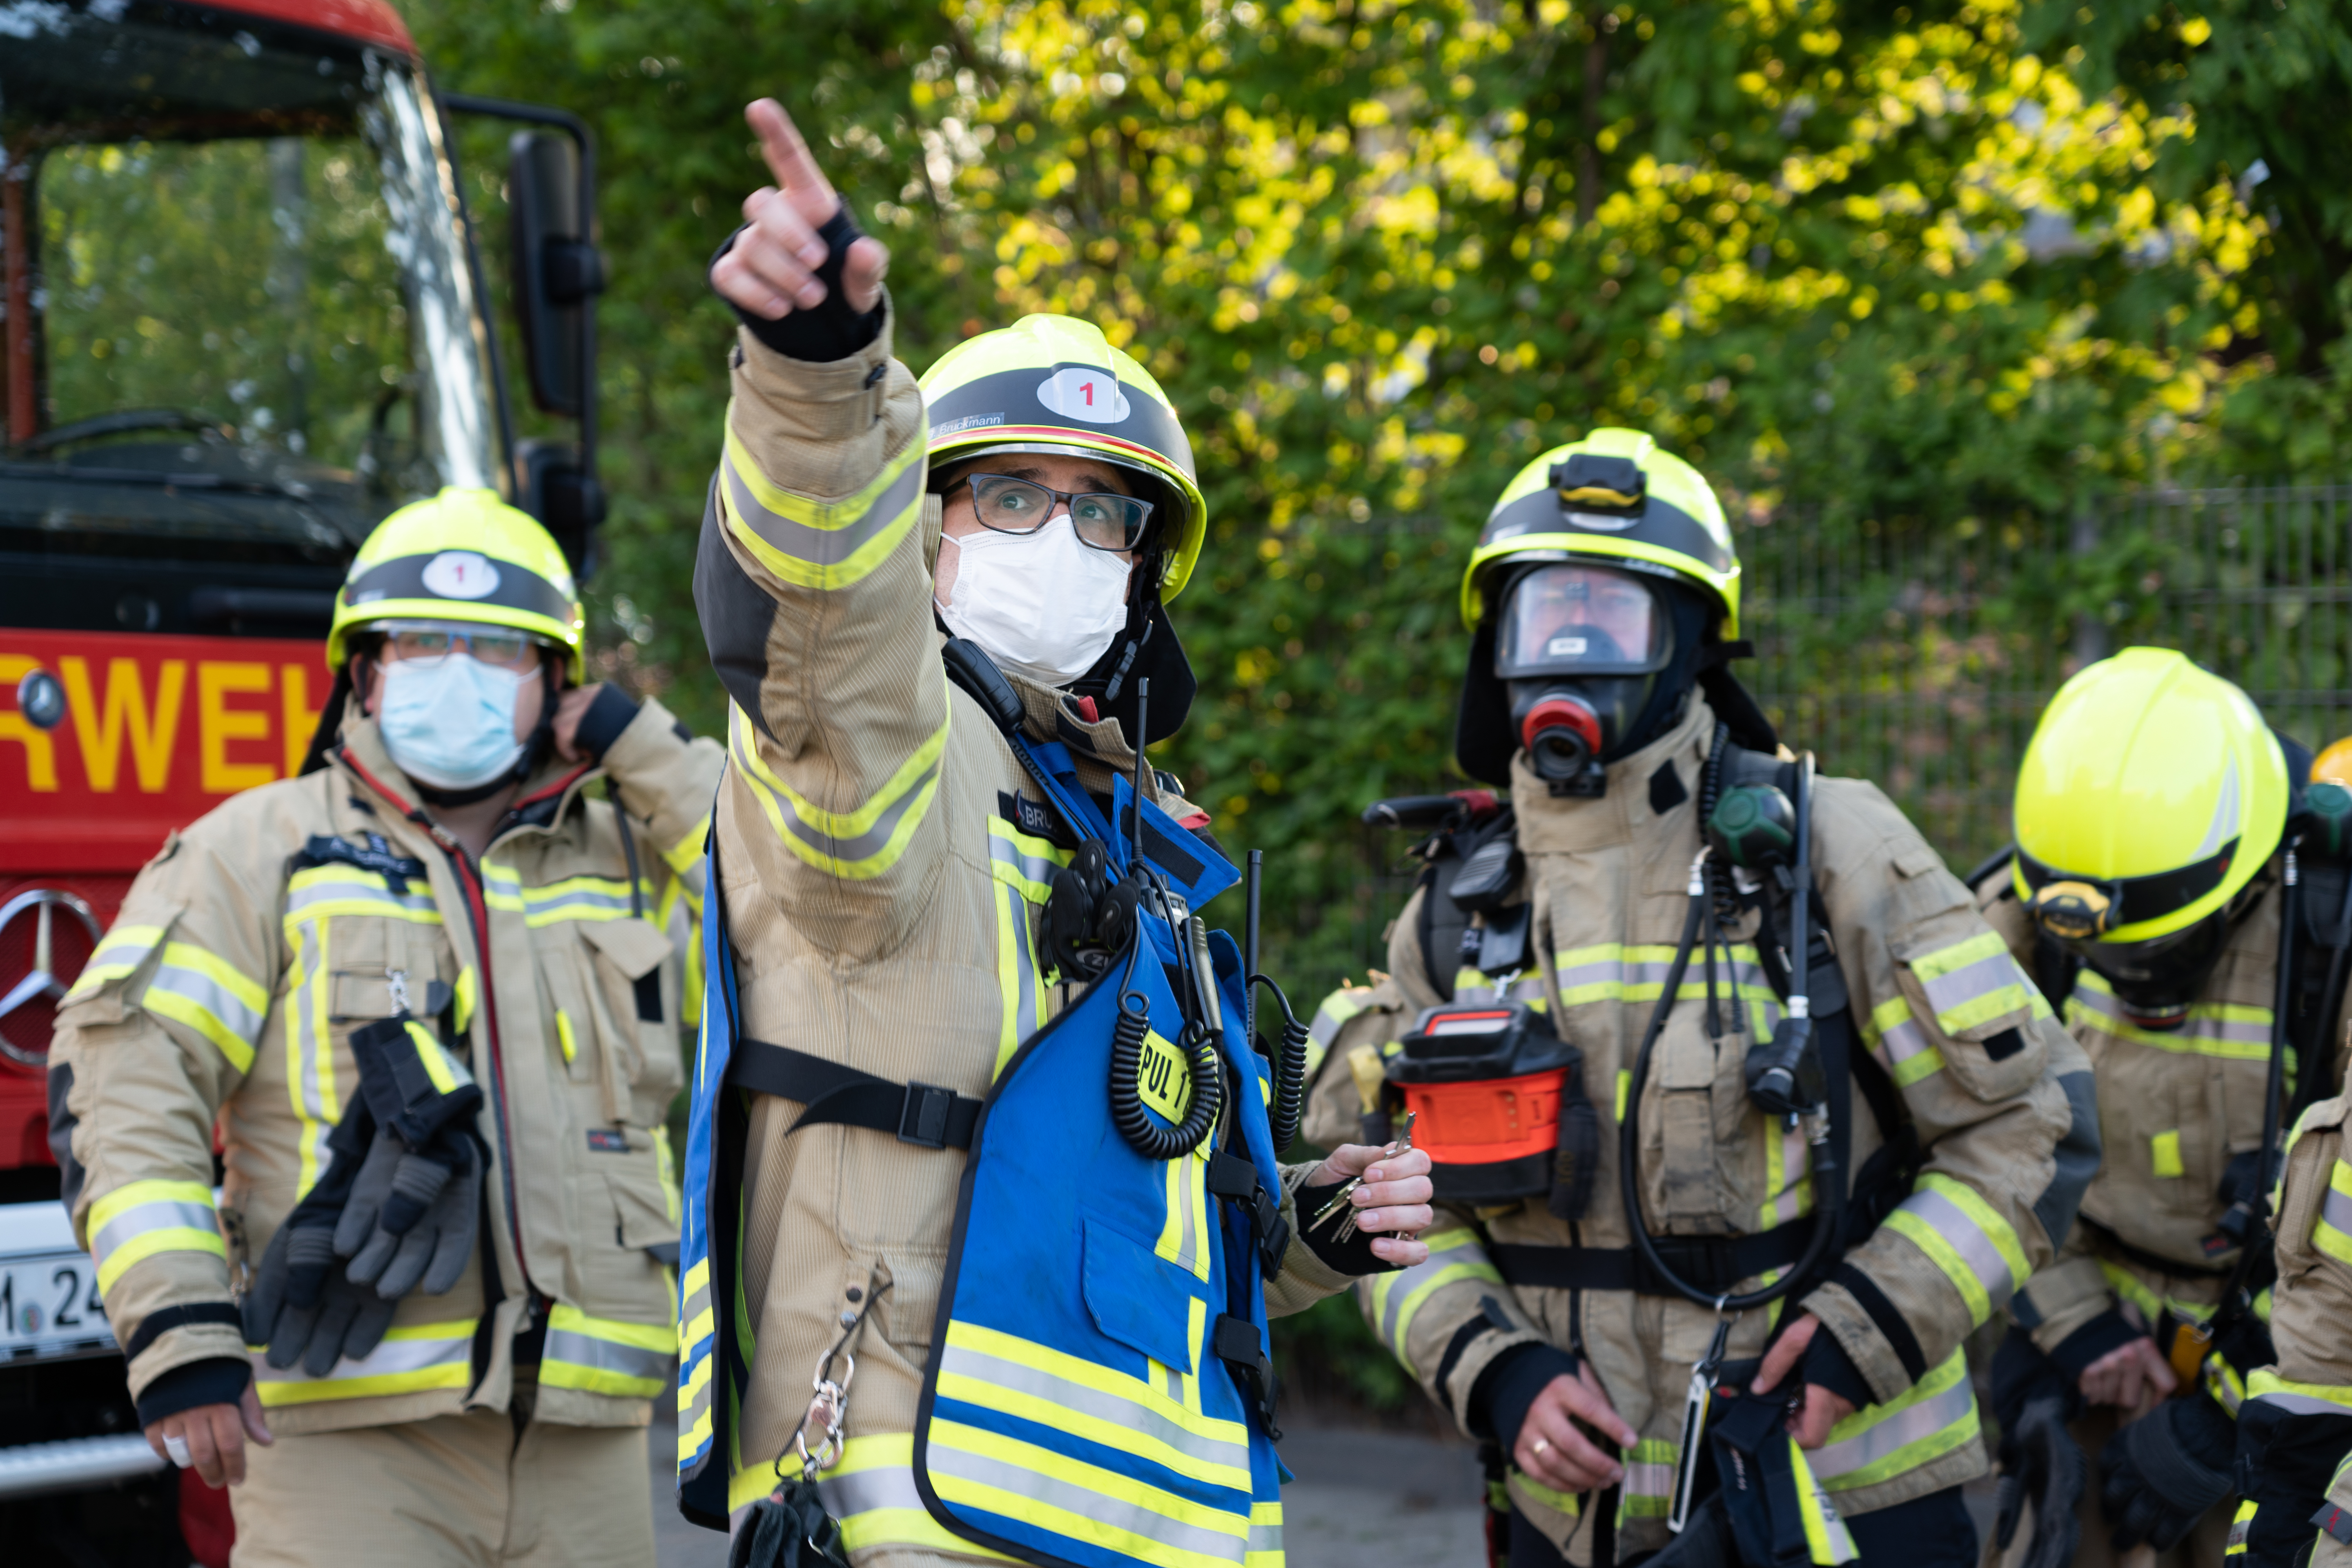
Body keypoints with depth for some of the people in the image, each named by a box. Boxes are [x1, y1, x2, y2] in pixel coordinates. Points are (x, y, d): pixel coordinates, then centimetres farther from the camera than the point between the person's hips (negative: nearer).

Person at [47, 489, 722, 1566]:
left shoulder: (627, 865, 16)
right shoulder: (260, 852, 5)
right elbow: (126, 1074, -4)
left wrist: (638, 746, 6)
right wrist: (178, 1333, -14)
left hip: (582, 1441, 4)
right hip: (347, 1432, -4)